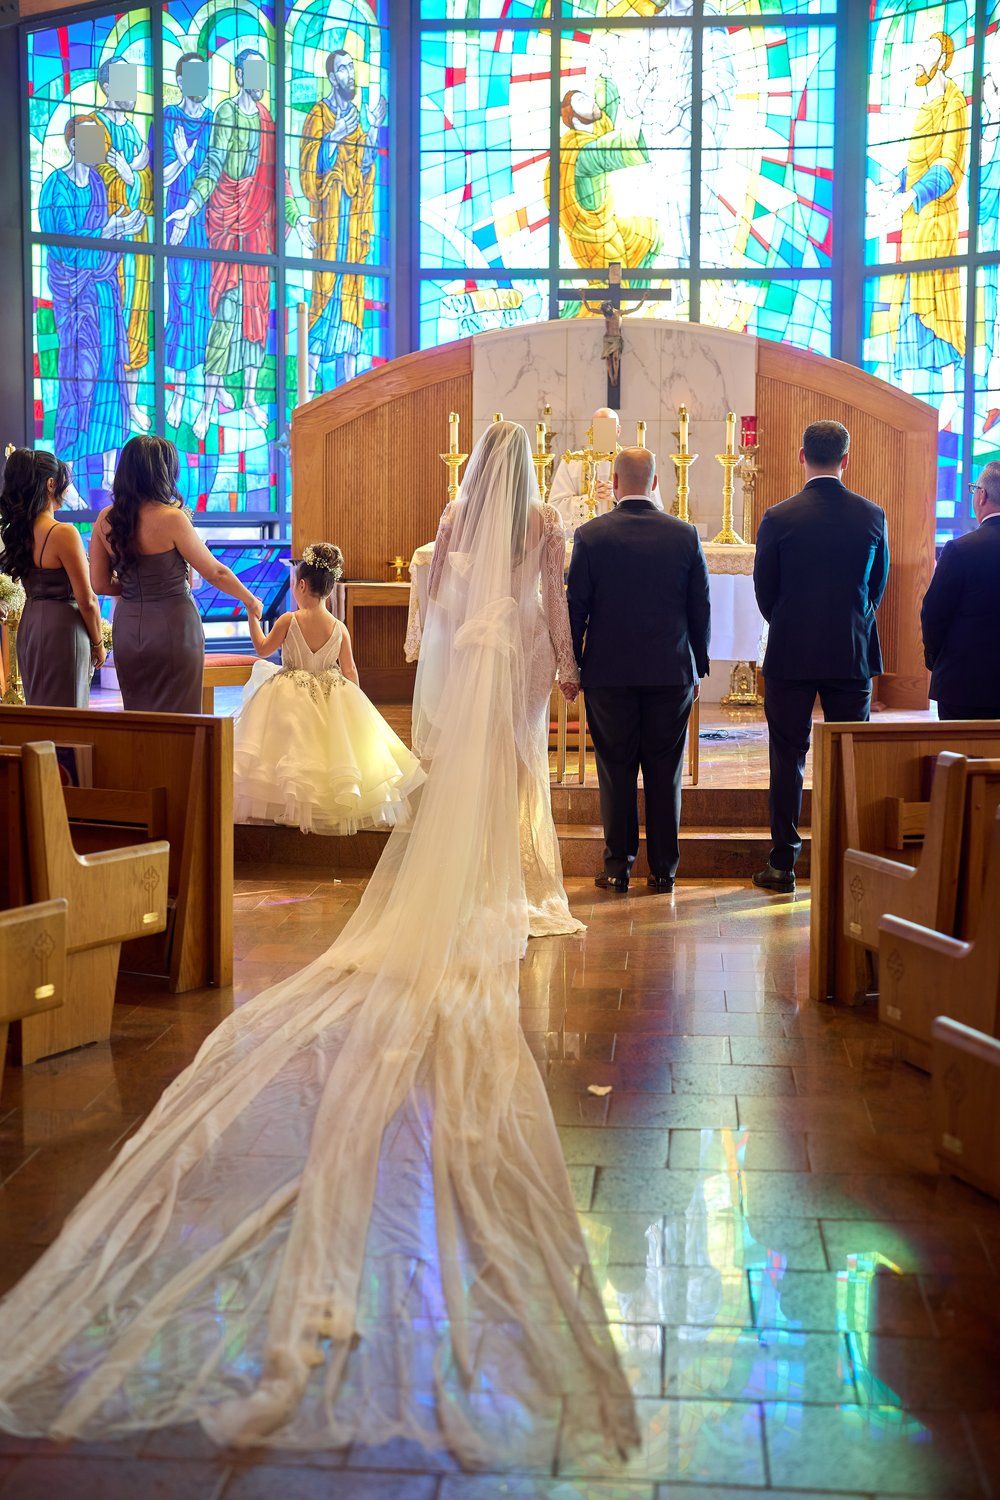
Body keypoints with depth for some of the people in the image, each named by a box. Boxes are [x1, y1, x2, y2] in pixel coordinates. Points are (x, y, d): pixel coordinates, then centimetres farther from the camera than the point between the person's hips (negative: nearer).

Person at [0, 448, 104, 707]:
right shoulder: (63, 533, -18)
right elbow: (87, 600, -14)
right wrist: (98, 643, -3)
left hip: (28, 626, 8)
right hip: (62, 629, -8)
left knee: (38, 713, 17)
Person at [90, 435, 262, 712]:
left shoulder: (105, 520, 0)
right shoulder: (170, 518, -16)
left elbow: (100, 584, 5)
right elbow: (215, 573, -8)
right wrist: (250, 601, 8)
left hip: (127, 625, 6)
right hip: (171, 625, -6)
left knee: (137, 713, 16)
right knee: (175, 720, 3)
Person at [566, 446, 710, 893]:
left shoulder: (590, 536, -5)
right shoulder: (685, 535, -1)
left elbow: (575, 608, -2)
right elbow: (701, 609, 4)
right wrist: (699, 666, 15)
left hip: (608, 673, -1)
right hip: (672, 672, 1)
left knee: (616, 772, 6)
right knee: (665, 772, 7)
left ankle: (618, 866, 9)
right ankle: (663, 868, 12)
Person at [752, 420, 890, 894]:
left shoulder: (778, 518, -8)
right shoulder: (872, 516, -2)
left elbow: (764, 591, 1)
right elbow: (878, 587, 8)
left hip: (790, 656, -1)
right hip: (853, 657, 2)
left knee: (788, 759, 5)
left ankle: (782, 865, 7)